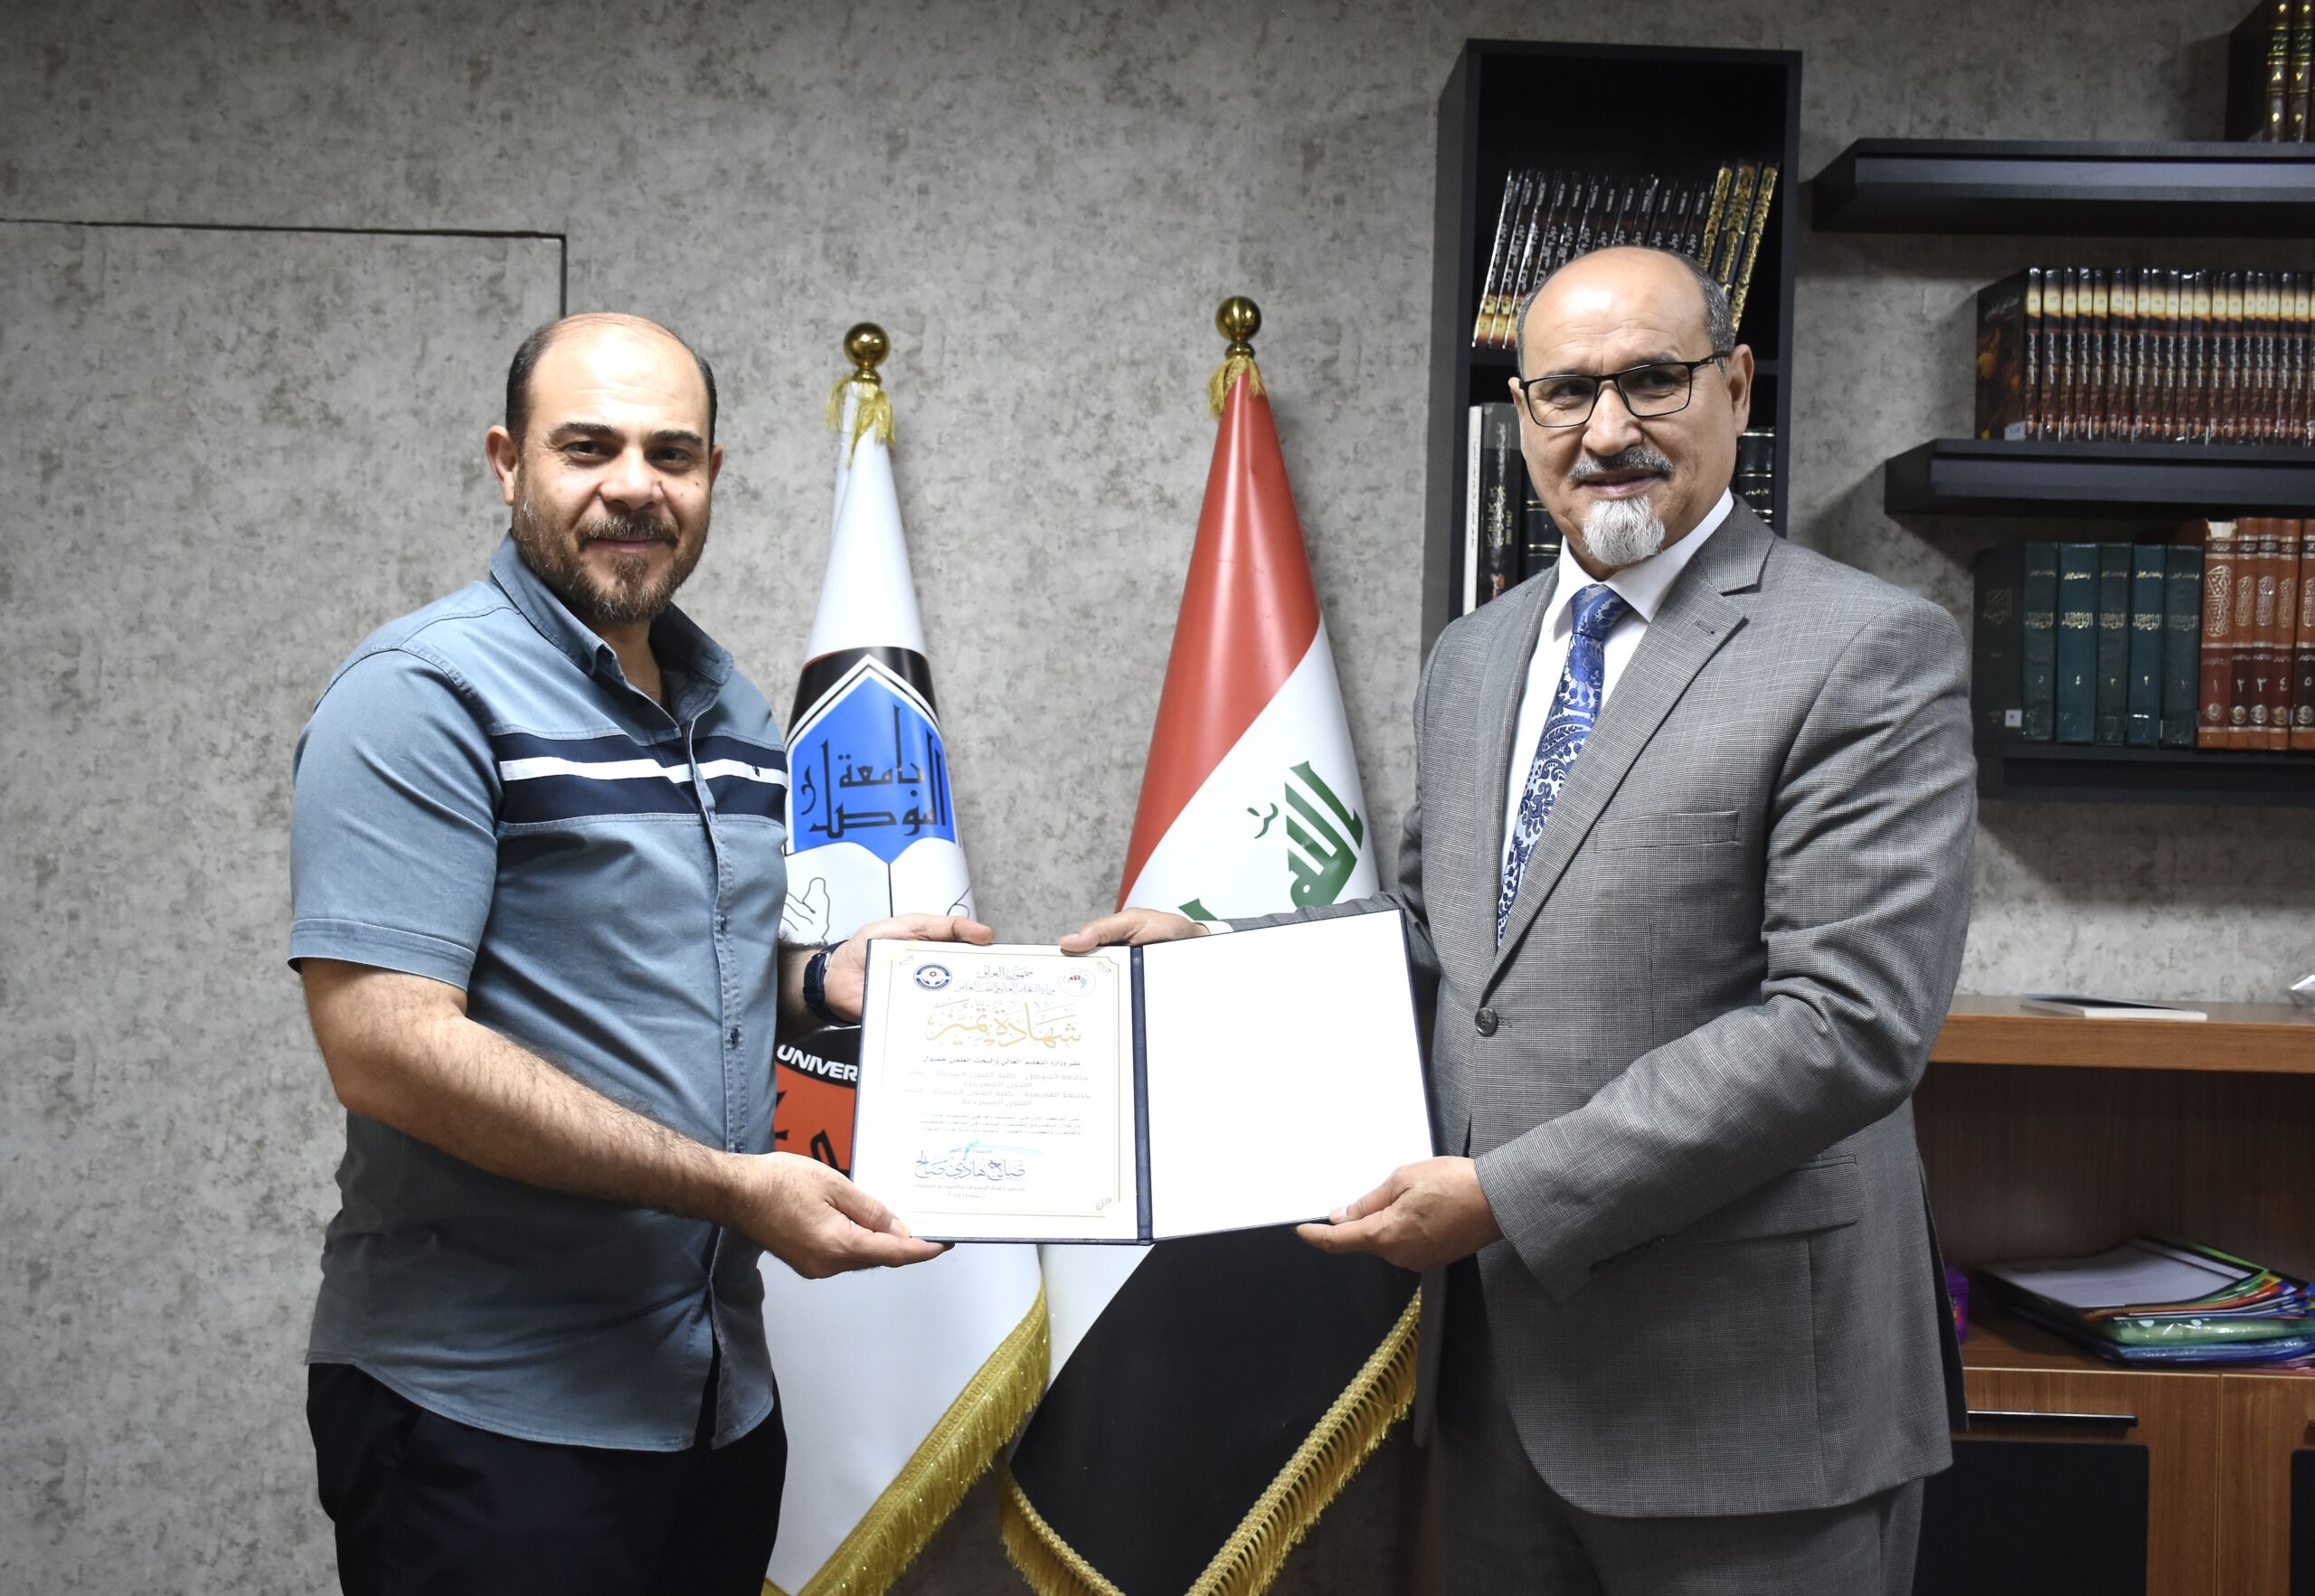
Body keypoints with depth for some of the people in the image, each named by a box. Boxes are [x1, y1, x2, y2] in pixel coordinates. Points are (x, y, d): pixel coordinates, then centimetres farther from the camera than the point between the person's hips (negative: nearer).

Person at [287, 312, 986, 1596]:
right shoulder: (426, 692, -13)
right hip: (487, 1414, -7)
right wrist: (734, 1185, -22)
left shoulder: (736, 710, 11)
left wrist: (831, 976, 1)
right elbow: (387, 1049, -22)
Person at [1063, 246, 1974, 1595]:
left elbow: (1849, 1021, -20)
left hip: (1743, 1384, -6)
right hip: (1495, 1350, 6)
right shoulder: (1474, 655, 11)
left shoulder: (1869, 653, -12)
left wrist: (1510, 1195, -21)